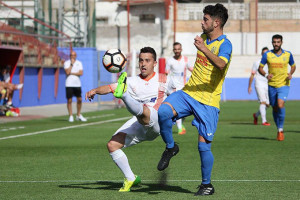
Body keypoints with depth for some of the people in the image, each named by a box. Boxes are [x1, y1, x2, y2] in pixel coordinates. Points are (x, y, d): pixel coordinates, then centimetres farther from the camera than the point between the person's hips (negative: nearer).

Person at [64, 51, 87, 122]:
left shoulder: (79, 63, 9)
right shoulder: (66, 63, 1)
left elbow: (81, 73, -4)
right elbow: (67, 72, -14)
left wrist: (72, 73, -10)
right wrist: (71, 64, -11)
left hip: (77, 84, 3)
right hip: (69, 84, -3)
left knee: (79, 100, 3)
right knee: (69, 100, -3)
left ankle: (78, 115, 16)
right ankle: (70, 116, 4)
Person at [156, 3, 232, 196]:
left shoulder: (225, 44, -12)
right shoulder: (203, 38, 12)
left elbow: (221, 64, -34)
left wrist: (204, 49, -46)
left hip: (208, 101, -6)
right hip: (188, 93, 6)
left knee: (204, 145, -5)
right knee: (163, 112, -23)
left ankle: (207, 185, 14)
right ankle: (171, 147, 1)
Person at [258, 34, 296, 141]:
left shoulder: (288, 54, 1)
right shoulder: (267, 54, -1)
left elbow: (293, 66, 16)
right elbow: (260, 68, 4)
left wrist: (290, 74, -4)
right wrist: (266, 75, -16)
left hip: (284, 85, -2)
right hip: (272, 85, 2)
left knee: (280, 105, -21)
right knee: (275, 108, 8)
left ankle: (281, 129, -9)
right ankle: (279, 130, 25)